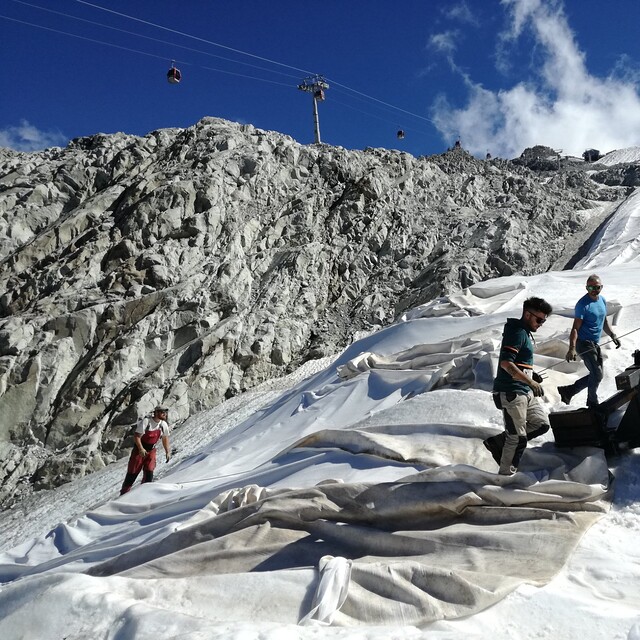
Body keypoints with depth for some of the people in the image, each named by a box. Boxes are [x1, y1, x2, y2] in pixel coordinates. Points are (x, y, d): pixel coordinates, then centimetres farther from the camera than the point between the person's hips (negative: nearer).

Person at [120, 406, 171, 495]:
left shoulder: (164, 424, -6)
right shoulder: (145, 422, -23)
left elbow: (165, 438, 8)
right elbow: (136, 436, -23)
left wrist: (167, 452, 4)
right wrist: (141, 449, -34)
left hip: (151, 451, 4)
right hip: (139, 450, -4)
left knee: (149, 471, -9)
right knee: (132, 472, 2)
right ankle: (124, 493, 17)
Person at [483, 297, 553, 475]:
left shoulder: (525, 332, 16)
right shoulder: (517, 332, -15)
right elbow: (506, 363, -25)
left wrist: (531, 375, 11)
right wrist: (531, 382, -25)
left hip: (525, 391, 10)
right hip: (511, 393, -10)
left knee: (542, 424, 13)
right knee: (518, 438, -3)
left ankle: (498, 442, 15)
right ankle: (506, 474, 12)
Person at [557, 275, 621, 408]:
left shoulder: (602, 300, 8)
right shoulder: (583, 304, -16)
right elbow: (575, 328, -21)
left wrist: (612, 335, 7)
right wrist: (572, 348, -30)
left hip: (595, 344, 9)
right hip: (584, 344, -9)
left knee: (596, 374, 12)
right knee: (597, 374, -6)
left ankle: (567, 391, 20)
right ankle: (592, 403, 13)